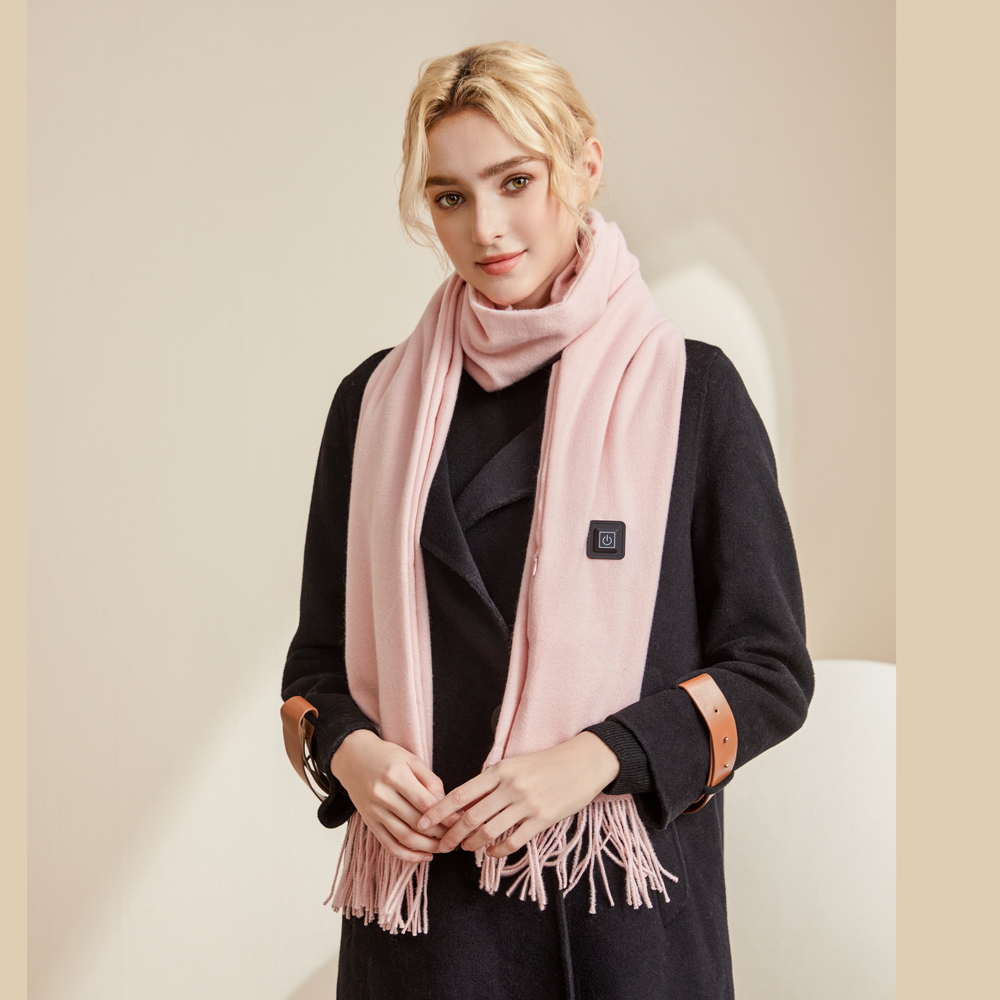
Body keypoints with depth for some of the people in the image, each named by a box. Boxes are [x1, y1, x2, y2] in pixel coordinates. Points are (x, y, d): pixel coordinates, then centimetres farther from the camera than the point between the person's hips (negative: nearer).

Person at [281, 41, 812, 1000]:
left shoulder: (690, 390, -4)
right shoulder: (376, 400, 4)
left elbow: (771, 671, -3)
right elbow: (320, 654, 10)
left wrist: (595, 758, -17)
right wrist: (348, 749, -11)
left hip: (622, 908, -2)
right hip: (421, 898, 2)